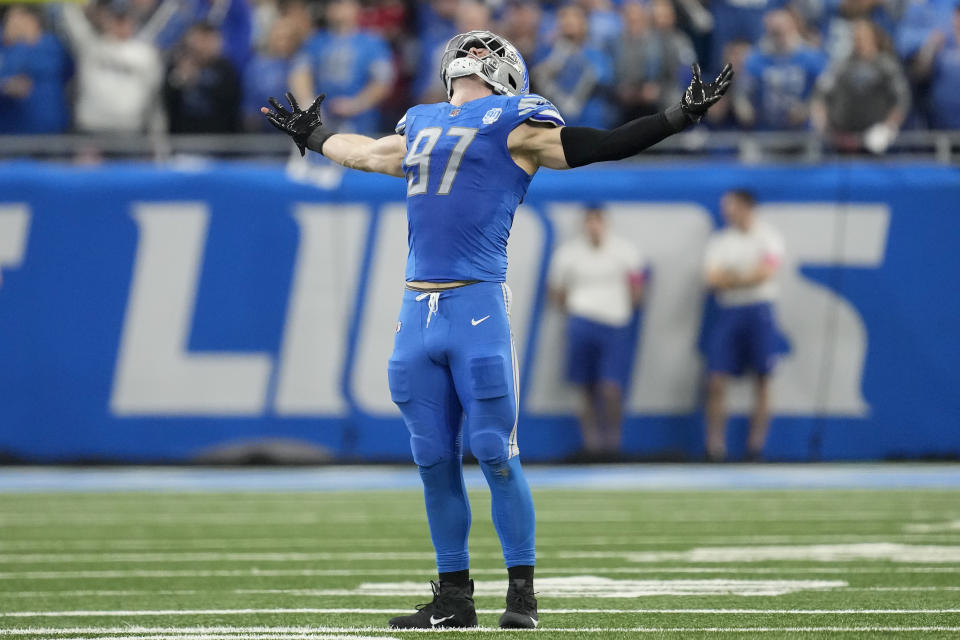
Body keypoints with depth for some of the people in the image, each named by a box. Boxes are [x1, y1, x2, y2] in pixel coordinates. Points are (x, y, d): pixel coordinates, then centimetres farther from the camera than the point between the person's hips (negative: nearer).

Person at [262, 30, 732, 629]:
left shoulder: (514, 122, 3)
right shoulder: (420, 127, 21)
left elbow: (603, 146, 0)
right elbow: (366, 152, 41)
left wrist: (680, 116, -7)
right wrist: (312, 135, 56)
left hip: (478, 305, -6)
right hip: (417, 309, 6)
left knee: (496, 455, -7)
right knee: (434, 461, 7)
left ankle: (522, 595, 1)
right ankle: (454, 597, 15)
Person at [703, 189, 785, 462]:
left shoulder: (768, 237, 2)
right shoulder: (719, 240, 12)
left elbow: (764, 273, -11)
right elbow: (713, 279, 1)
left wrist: (730, 279, -4)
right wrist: (748, 276, -7)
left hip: (759, 310, -3)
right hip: (728, 312, 3)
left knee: (762, 379, -3)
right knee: (716, 381, -7)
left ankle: (756, 445, 1)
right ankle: (715, 445, -6)